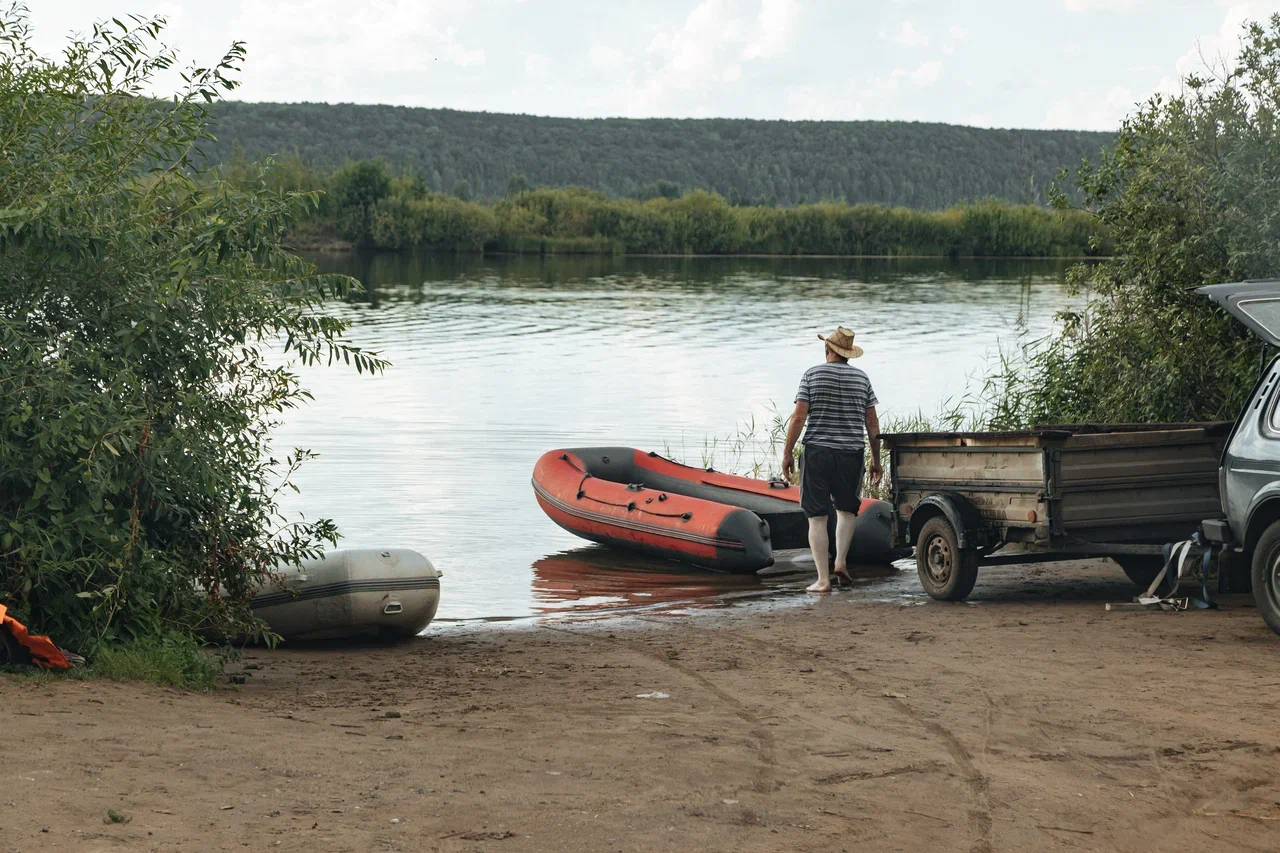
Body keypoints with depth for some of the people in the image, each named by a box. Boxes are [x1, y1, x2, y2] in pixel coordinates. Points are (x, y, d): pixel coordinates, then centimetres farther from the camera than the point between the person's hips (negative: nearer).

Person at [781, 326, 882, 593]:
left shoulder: (812, 375, -2)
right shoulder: (862, 378, 7)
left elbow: (799, 417, -8)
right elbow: (872, 423, 6)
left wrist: (788, 452, -2)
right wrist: (875, 459, 14)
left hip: (817, 453, -2)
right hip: (851, 453, 3)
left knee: (817, 517, 1)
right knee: (847, 509, 22)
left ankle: (823, 579, -2)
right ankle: (841, 560, 5)